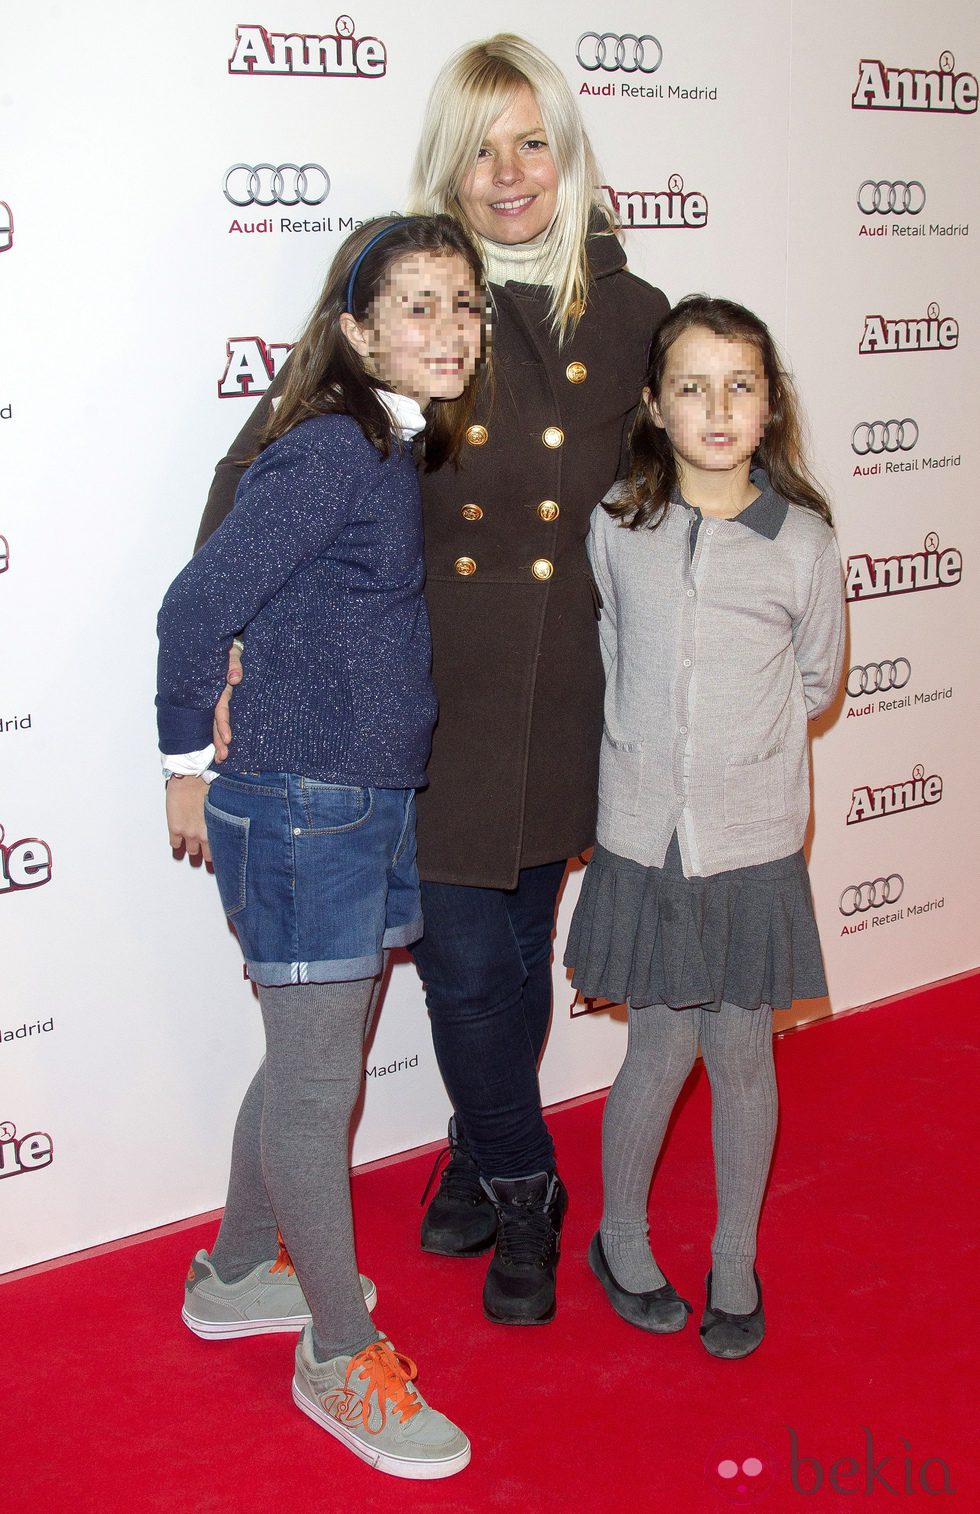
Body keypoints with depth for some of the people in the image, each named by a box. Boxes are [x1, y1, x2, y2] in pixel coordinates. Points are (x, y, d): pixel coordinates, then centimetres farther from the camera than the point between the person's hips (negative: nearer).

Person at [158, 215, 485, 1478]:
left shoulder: (404, 453, 9)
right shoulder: (331, 450, -17)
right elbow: (199, 606, -16)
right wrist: (189, 765, -6)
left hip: (372, 806, 9)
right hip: (303, 812, -9)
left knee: (311, 1063, 21)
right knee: (317, 1086, 4)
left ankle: (235, 1277, 41)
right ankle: (342, 1359, 21)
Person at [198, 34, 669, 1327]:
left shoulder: (631, 314, 2)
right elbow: (261, 470, -8)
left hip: (564, 693, 3)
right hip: (428, 688, -2)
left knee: (522, 950, 15)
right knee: (466, 962, 2)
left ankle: (480, 1158, 40)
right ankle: (522, 1193, 26)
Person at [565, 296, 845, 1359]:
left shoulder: (802, 541, -6)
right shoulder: (616, 528, -4)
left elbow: (815, 684, 7)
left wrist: (740, 742, 8)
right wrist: (652, 744, 8)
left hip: (753, 845, 0)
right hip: (643, 839, 0)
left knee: (741, 1056, 11)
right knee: (661, 1052, 8)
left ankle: (735, 1260, 31)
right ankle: (621, 1238, 32)